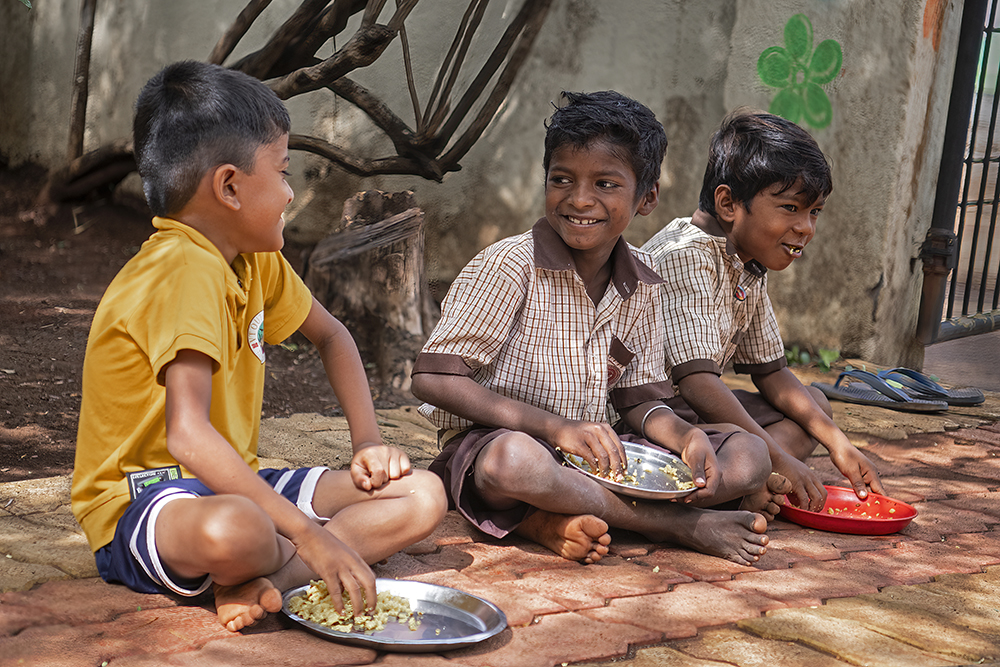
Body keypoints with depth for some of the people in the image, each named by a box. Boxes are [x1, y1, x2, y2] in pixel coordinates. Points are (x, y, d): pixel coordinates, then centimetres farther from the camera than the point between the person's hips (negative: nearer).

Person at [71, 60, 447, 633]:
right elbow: (187, 436, -35)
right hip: (141, 511, -9)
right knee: (232, 530, -44)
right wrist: (309, 534, -37)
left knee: (423, 498, -2)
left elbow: (331, 336, 23)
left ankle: (264, 579, -19)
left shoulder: (255, 259, 6)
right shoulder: (186, 271, -22)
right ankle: (289, 562, -9)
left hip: (231, 485, 9)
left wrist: (368, 442, 8)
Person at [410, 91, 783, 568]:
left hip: (600, 454, 6)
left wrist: (685, 436, -14)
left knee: (749, 455, -7)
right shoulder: (509, 266, -14)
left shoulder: (640, 285, 4)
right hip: (489, 442, -6)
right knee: (514, 460, -42)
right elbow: (433, 379, -19)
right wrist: (557, 427, -26)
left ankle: (555, 519, -22)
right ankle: (680, 525, -19)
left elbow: (637, 399, 10)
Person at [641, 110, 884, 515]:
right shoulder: (687, 257, -21)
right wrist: (778, 459, -26)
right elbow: (697, 381, -28)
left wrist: (837, 443, 5)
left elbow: (769, 372, 16)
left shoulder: (750, 270, 9)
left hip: (696, 411, 11)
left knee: (815, 403, 11)